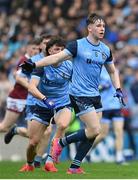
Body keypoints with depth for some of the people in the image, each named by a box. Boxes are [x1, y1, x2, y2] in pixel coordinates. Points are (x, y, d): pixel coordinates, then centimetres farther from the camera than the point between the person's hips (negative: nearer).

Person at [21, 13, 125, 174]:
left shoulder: (105, 50, 9)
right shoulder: (78, 45, -8)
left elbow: (112, 71, 23)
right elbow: (57, 57, -12)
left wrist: (118, 89, 10)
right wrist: (34, 65, -21)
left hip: (95, 95, 7)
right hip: (79, 95, -7)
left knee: (93, 133, 2)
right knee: (95, 129, -15)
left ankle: (74, 167, 10)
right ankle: (61, 143, 5)